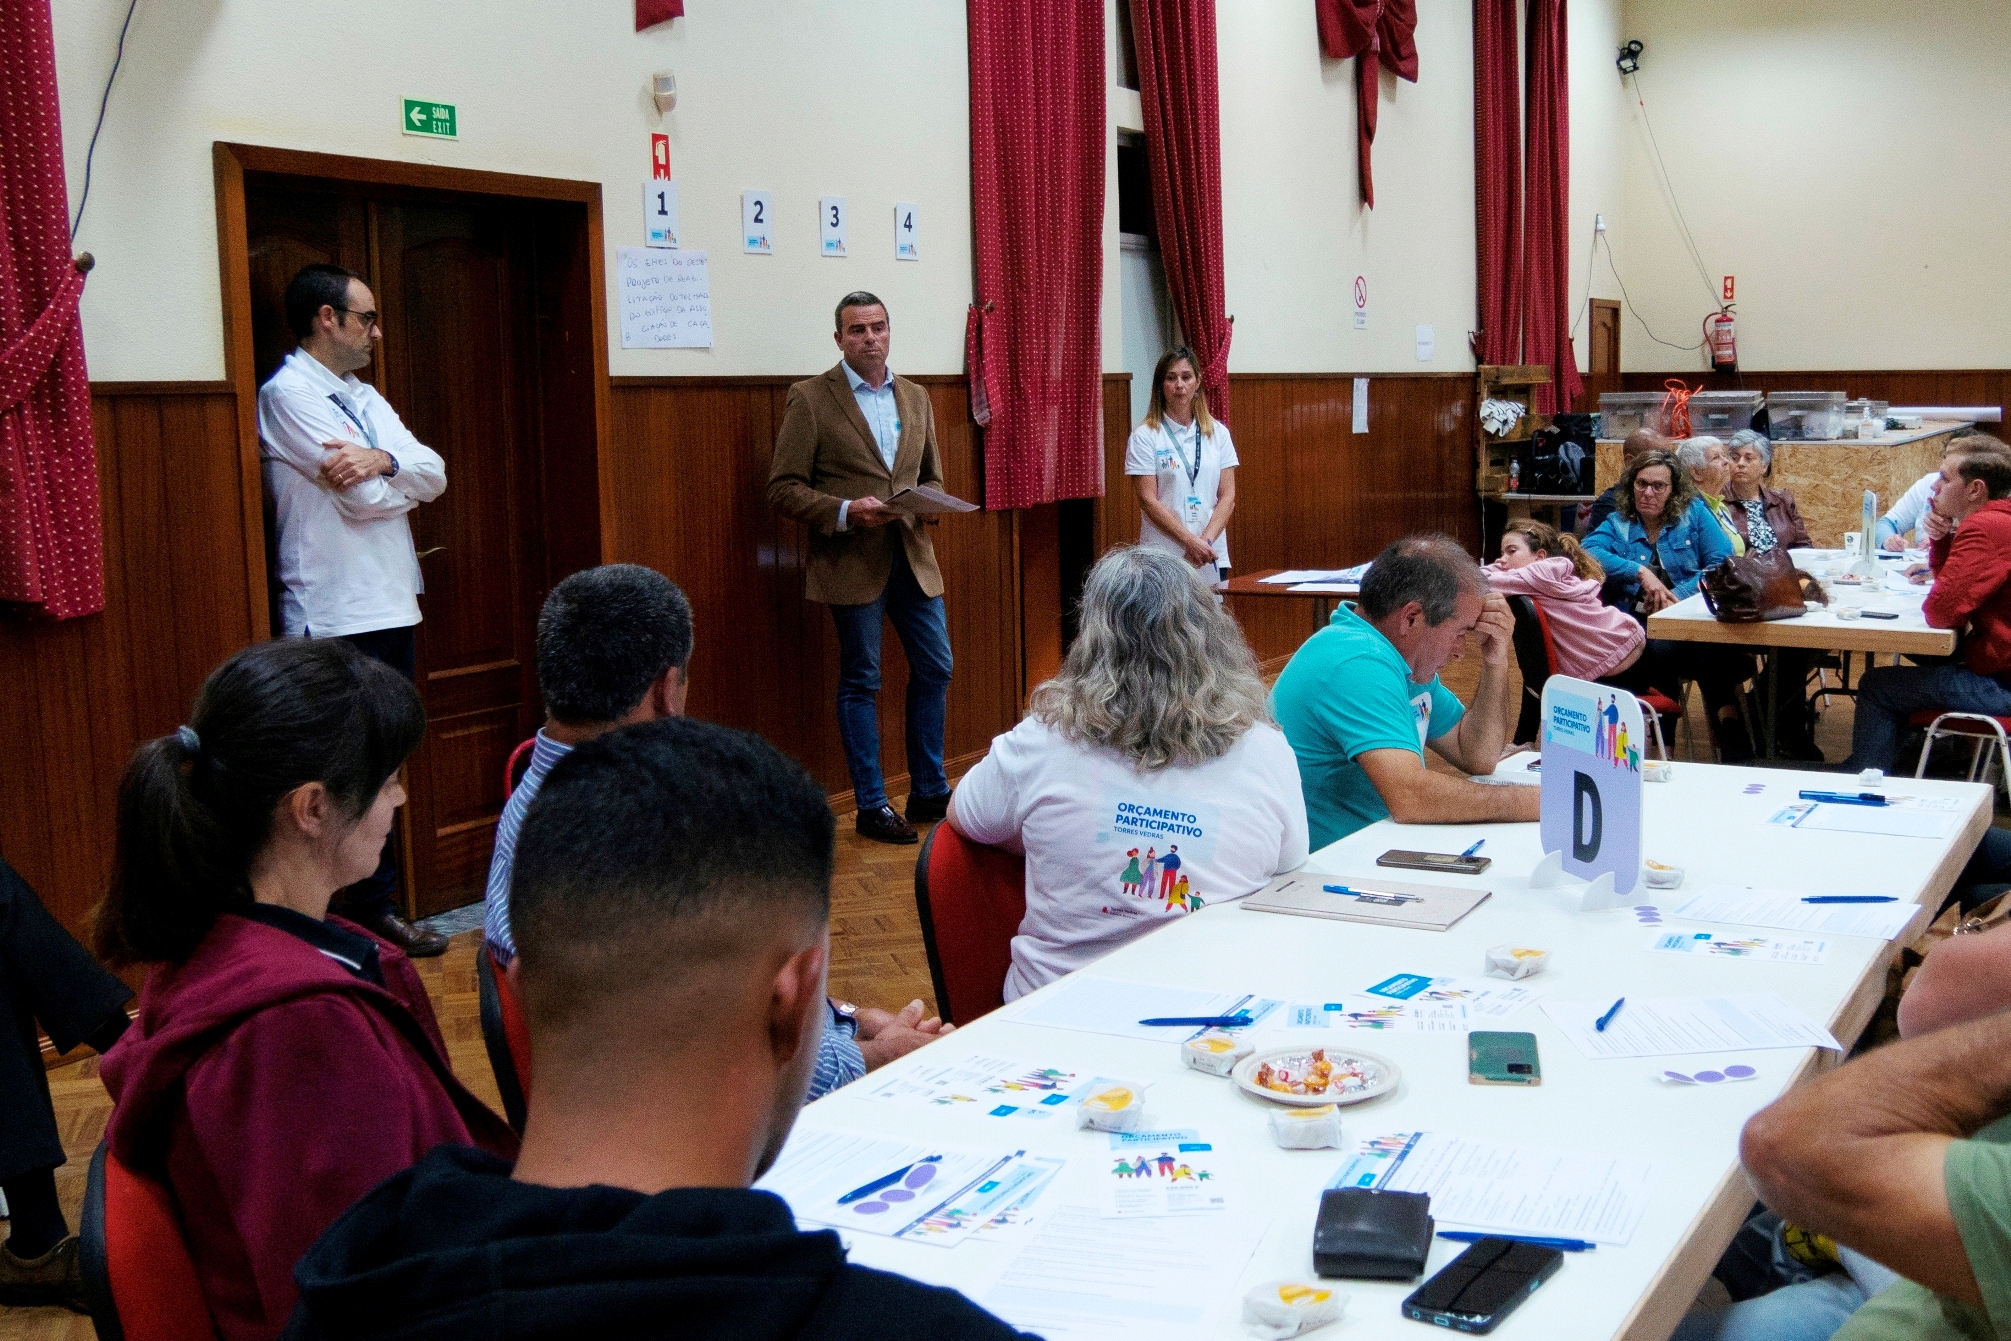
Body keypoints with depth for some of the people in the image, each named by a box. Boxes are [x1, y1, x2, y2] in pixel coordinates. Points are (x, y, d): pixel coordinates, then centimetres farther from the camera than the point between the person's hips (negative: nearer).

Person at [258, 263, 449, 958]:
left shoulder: (363, 395, 16)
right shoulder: (288, 393, -11)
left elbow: (434, 474, 4)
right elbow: (364, 500, -18)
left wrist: (382, 459, -16)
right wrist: (401, 474, 3)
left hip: (390, 605, 9)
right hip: (336, 615, -9)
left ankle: (376, 905, 22)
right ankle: (368, 915, 7)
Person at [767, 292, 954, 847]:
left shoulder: (916, 397, 12)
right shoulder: (810, 399, -5)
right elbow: (783, 489, -8)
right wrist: (845, 511, -21)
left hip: (912, 556, 5)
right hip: (853, 563, -5)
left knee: (935, 669, 9)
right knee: (861, 683, 3)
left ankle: (929, 791, 24)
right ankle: (872, 806, 14)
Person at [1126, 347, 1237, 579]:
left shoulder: (1218, 433, 10)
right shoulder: (1145, 437, -1)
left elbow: (1227, 497, 6)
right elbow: (1148, 500, -7)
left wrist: (1206, 541, -9)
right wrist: (1190, 541, -14)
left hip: (1212, 559, 3)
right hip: (1163, 559, -3)